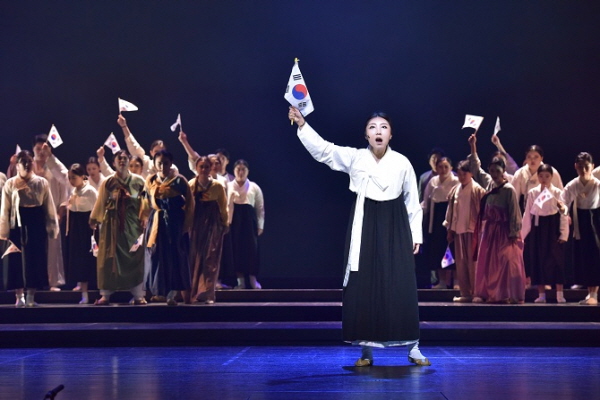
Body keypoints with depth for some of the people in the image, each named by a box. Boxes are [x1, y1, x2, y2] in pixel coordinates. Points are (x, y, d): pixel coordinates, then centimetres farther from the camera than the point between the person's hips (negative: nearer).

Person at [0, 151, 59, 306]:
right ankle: (19, 296, 7)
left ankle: (31, 296, 10)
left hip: (37, 225, 1)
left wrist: (52, 228, 2)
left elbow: (49, 207, 5)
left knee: (35, 260, 2)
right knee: (17, 260, 0)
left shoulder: (42, 183, 3)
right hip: (17, 224, -1)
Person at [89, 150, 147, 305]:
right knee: (109, 258, 2)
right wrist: (94, 220, 6)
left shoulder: (138, 181, 1)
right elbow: (100, 203, 4)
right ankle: (105, 295, 8)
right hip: (112, 223, 0)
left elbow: (144, 204, 0)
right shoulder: (108, 182, 1)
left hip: (132, 223, 0)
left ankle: (138, 296, 7)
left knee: (135, 258, 1)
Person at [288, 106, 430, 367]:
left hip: (395, 228, -1)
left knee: (401, 287, -2)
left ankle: (413, 348, 9)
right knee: (364, 286, 1)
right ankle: (366, 351, 10)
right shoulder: (354, 158, 0)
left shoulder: (402, 163, -1)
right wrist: (302, 125, -21)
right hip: (365, 226, 1)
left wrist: (416, 234, 4)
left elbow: (412, 201, 4)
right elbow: (322, 150, -9)